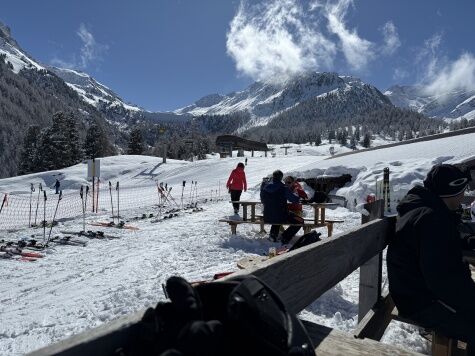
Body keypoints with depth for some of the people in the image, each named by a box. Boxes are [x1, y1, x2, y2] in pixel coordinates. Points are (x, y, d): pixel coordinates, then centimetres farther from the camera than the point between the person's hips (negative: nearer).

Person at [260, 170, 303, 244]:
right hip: (281, 217, -5)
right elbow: (295, 199, -8)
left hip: (267, 218, 5)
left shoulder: (264, 186, -2)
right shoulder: (283, 188, -15)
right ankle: (285, 237, 2)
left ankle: (273, 233, 26)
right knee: (300, 221, 14)